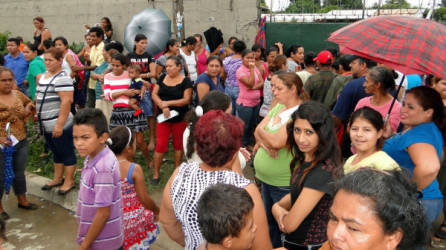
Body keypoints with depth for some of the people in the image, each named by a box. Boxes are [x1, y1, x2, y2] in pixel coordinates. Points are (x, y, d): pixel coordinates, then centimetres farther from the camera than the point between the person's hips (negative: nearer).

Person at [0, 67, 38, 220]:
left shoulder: (18, 94, 3)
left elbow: (29, 103, 24)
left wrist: (28, 108, 1)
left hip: (21, 143, 5)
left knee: (19, 173, 20)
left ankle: (22, 201, 37)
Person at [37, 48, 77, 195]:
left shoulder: (62, 78, -16)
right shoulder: (43, 76, 14)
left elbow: (66, 101, -23)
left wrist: (59, 124, -25)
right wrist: (38, 114, 18)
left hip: (59, 125, -9)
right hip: (47, 125, 9)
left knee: (66, 153, 2)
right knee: (56, 152, 19)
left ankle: (69, 182, 13)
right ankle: (58, 179, 32)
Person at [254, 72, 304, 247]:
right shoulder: (278, 107, 7)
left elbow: (278, 142, -28)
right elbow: (258, 130, 3)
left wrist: (261, 133, -9)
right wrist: (264, 142, -18)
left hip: (284, 182, -8)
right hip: (265, 178, 8)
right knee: (269, 219, 24)